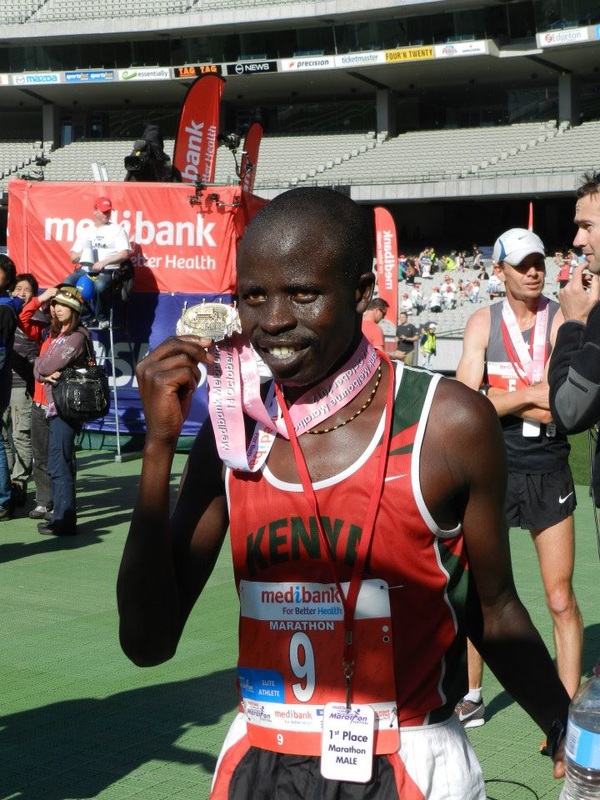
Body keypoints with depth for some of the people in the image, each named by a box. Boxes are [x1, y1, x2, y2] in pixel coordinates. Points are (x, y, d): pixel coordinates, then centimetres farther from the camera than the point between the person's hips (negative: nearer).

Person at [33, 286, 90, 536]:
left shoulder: (77, 336, -11)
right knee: (61, 464, 14)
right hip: (53, 405, 10)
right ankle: (62, 517, 21)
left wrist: (42, 366, 5)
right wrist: (46, 372, -11)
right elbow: (39, 367, 10)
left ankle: (63, 521, -7)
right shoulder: (59, 334, 18)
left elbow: (47, 365, -17)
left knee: (59, 465, -10)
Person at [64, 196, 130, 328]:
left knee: (100, 286, -38)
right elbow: (73, 258, 19)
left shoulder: (117, 229, 9)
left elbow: (124, 254, -4)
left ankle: (102, 318, -11)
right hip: (85, 270, 4)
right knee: (67, 284, -27)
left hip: (107, 271, -4)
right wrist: (80, 255, -6)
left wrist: (104, 262, -18)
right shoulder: (85, 231, 21)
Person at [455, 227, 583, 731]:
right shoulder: (483, 323, 0)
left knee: (562, 602, 0)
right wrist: (531, 395, -18)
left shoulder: (563, 322, -6)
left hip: (548, 473, -2)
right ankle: (471, 697, 27)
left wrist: (500, 399, -19)